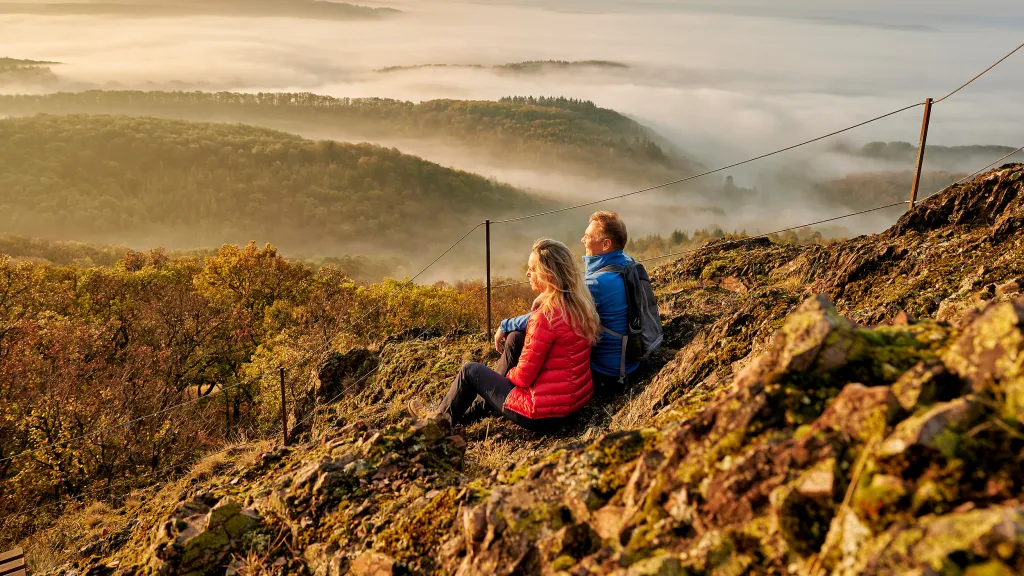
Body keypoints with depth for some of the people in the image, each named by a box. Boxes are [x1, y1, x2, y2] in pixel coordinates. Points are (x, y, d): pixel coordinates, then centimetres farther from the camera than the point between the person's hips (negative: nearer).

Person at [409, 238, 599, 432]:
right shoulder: (580, 304, 1)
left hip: (544, 414, -8)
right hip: (577, 401, 8)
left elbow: (523, 376, -18)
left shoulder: (546, 316, -25)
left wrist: (508, 374, 2)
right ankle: (474, 409, 36)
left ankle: (442, 419, 37)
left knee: (470, 370, 9)